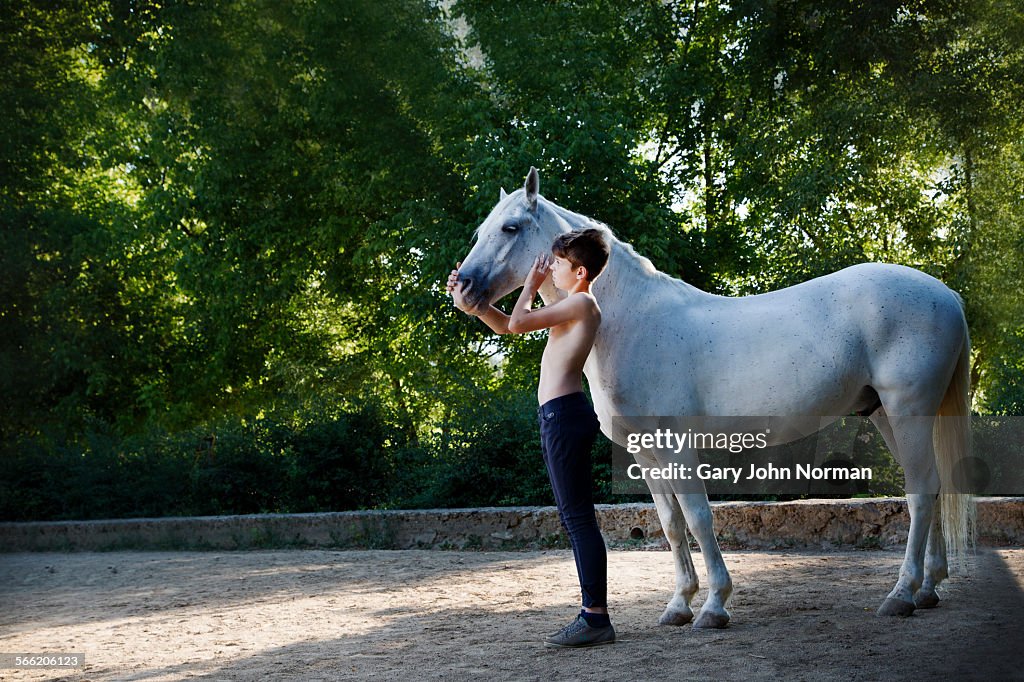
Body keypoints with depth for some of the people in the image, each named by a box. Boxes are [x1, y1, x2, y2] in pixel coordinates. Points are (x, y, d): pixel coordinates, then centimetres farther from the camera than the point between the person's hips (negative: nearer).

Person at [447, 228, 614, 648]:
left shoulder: (581, 302, -9)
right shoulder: (571, 307, 21)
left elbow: (518, 322, -15)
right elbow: (505, 326, 25)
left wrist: (531, 284, 2)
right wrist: (468, 302, 13)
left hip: (563, 415, -10)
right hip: (558, 418, 10)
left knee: (578, 518, -9)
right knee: (575, 519, 12)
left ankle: (596, 618, -8)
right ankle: (593, 614, 16)